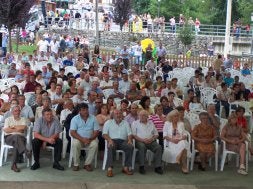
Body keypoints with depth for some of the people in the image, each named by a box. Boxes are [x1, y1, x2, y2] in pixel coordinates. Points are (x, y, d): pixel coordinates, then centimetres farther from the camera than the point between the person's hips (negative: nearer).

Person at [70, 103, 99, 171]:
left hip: (90, 139, 1)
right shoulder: (75, 119, -2)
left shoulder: (93, 118, 1)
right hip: (79, 138, -1)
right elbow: (72, 132, -9)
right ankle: (76, 164, -15)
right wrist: (82, 139, -23)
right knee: (75, 144, -33)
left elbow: (96, 132, -1)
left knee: (95, 144, -30)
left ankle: (87, 164, -14)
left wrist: (90, 139, -20)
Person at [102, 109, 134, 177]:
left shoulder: (125, 123, 23)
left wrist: (129, 140, -9)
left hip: (123, 141, 2)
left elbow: (129, 133, 14)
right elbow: (104, 134, 4)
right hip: (113, 140, -2)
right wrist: (109, 140, -16)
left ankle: (126, 167, -24)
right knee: (110, 147, -37)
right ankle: (109, 168, -40)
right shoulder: (108, 122, 15)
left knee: (130, 147, -29)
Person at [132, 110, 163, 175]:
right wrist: (143, 140, -15)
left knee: (159, 147, -26)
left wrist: (152, 139, -5)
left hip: (151, 141, 3)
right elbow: (134, 135, -1)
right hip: (140, 141, -3)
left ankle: (157, 167, -22)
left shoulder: (151, 123, 21)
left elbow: (156, 134, 17)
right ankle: (141, 167, -30)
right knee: (142, 146, -37)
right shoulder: (135, 123, 11)